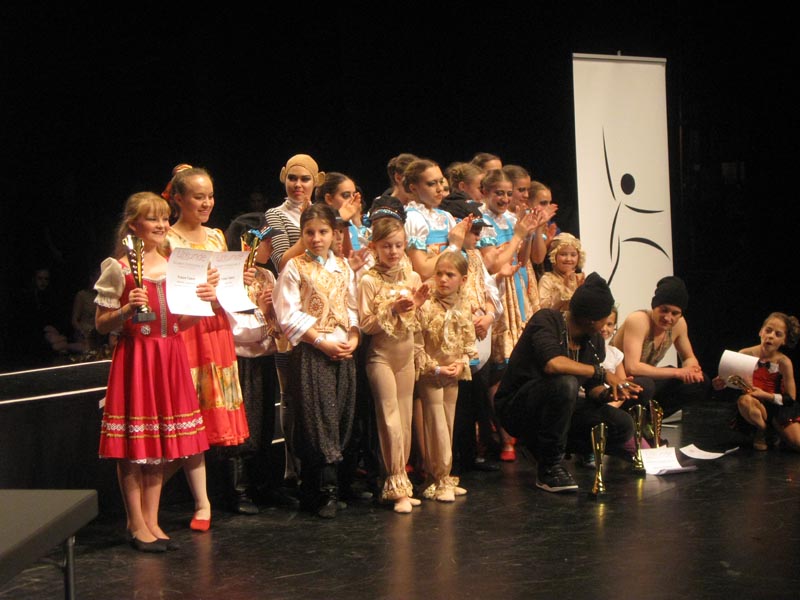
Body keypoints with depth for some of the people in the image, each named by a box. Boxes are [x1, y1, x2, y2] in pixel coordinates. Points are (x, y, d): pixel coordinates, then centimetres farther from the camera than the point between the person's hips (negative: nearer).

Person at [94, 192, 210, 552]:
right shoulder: (118, 268, -6)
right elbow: (101, 325, -5)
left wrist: (202, 302, -2)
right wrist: (127, 310, -22)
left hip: (170, 356, 6)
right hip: (135, 357, -6)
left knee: (162, 441, 9)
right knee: (132, 446, -2)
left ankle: (151, 520, 17)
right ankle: (137, 525, 7)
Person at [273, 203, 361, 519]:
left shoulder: (343, 266, 13)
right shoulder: (295, 267, -2)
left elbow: (353, 307, 14)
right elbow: (288, 315, -8)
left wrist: (353, 338, -4)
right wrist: (322, 341, -14)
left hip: (343, 351, 5)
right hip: (310, 352, -5)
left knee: (341, 418, 4)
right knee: (318, 420, -7)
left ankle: (312, 490, 13)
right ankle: (326, 492, -1)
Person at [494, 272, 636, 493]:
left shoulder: (594, 341, 3)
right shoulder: (547, 320, -20)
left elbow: (591, 387, 6)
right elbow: (552, 363, -37)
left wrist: (607, 393, -18)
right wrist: (602, 373, -29)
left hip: (553, 408, 7)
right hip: (515, 407, -7)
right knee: (565, 383, -37)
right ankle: (549, 467, -21)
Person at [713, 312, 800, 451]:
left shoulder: (783, 362, -10)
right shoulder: (746, 355, -7)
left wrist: (765, 395, -21)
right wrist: (719, 383, -21)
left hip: (777, 407, 0)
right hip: (753, 407, 0)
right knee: (744, 400, -38)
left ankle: (774, 431, 16)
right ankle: (761, 432, -6)